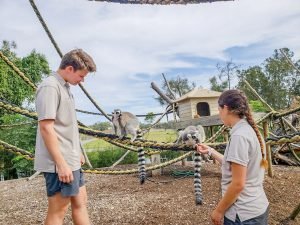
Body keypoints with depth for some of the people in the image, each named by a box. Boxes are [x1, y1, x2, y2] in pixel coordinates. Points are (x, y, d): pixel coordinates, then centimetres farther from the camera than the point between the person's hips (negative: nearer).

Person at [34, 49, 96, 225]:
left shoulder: (65, 87, 14)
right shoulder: (50, 86, -15)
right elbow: (46, 127, -21)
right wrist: (61, 163, -22)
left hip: (71, 160, 10)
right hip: (60, 163, -10)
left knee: (80, 201, 17)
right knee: (58, 211, 2)